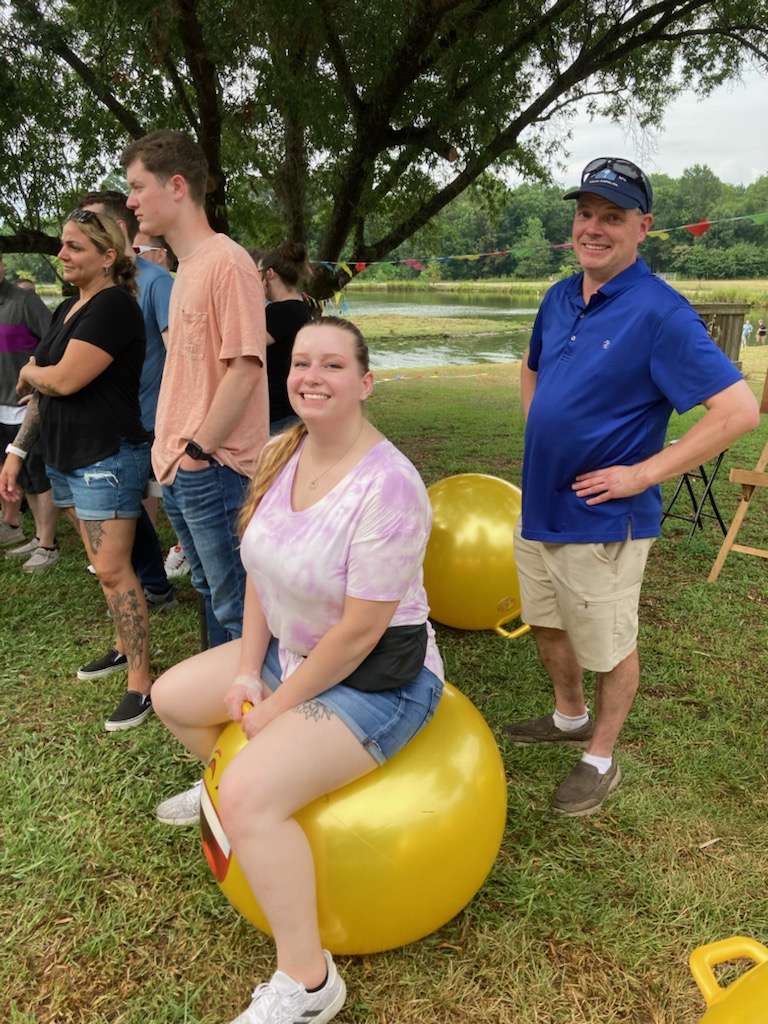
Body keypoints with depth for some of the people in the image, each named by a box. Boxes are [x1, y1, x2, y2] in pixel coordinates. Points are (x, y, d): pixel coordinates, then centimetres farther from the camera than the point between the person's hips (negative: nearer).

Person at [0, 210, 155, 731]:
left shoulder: (114, 306, -14)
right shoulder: (67, 309, 15)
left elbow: (64, 379, -20)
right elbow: (43, 392, 18)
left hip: (107, 457, -9)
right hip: (66, 457, 9)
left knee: (113, 570, -9)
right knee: (103, 564, 15)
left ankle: (142, 683, -1)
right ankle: (125, 646, 29)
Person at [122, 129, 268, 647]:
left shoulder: (227, 261, -14)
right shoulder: (186, 267, 14)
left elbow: (245, 366, -20)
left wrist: (198, 450, -16)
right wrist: (172, 446, 13)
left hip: (213, 468, -9)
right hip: (180, 468, 9)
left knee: (236, 603, 3)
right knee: (211, 590, 20)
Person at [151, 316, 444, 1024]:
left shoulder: (386, 487, -29)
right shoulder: (284, 454, -4)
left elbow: (360, 631, -26)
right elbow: (261, 571, 4)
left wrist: (275, 708, -15)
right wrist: (247, 671, -1)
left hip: (376, 678, -8)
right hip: (292, 648, 8)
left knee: (251, 795, -24)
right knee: (173, 697, 16)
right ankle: (224, 783, 48)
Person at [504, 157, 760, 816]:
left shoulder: (659, 312, -18)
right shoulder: (560, 298, 5)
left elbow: (739, 410, -23)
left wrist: (643, 473, -21)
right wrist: (540, 431, 11)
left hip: (600, 521, -8)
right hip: (539, 506, 8)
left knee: (609, 648, 11)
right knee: (546, 624, 23)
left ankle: (600, 760, 33)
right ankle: (570, 718, 48)